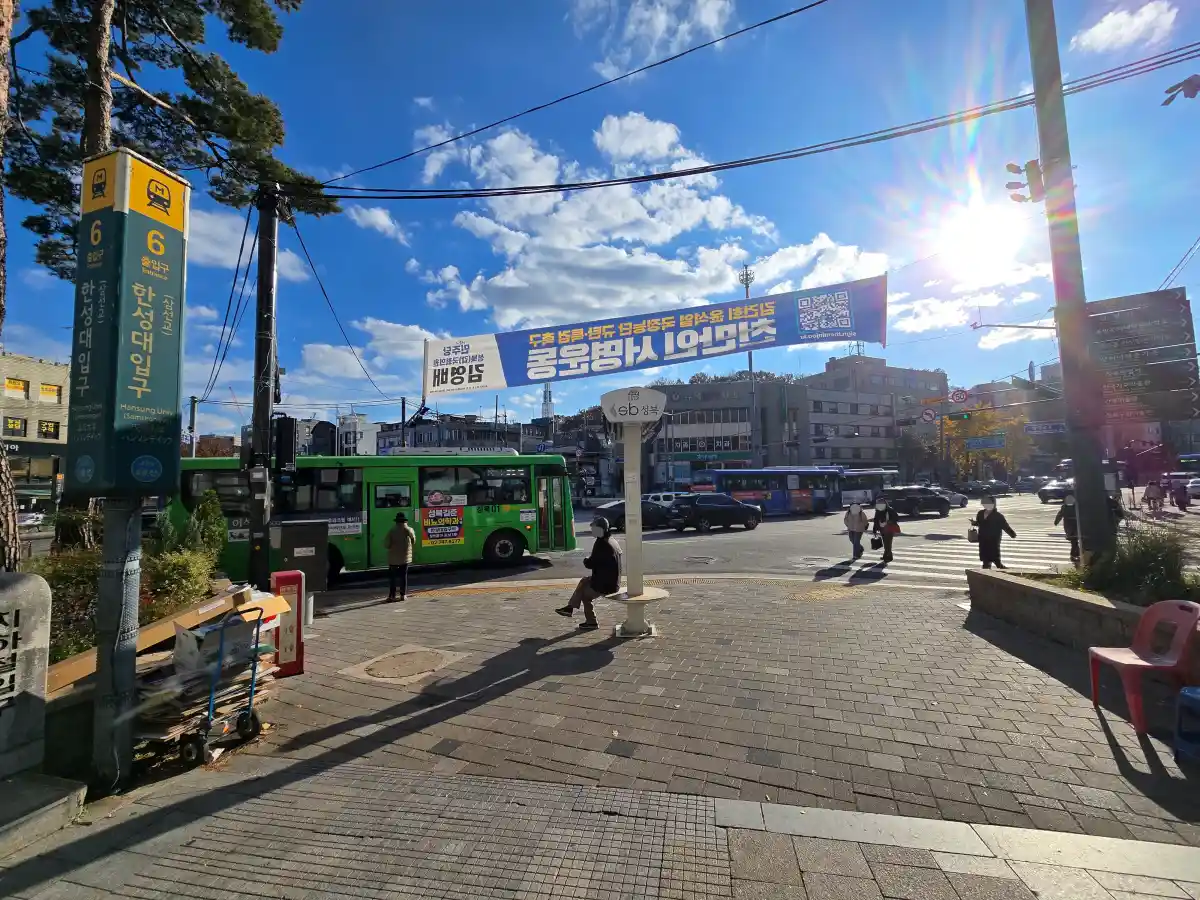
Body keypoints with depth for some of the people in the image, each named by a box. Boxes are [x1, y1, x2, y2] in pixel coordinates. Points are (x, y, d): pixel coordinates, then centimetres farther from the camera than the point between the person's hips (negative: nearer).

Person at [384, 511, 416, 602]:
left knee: (392, 577, 6)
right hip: (405, 557, 2)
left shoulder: (392, 530, -10)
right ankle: (403, 594, 11)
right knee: (404, 576, 11)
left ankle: (392, 596, 3)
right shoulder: (409, 530, -4)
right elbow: (414, 541, 9)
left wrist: (392, 547, 8)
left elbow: (386, 544, -10)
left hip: (393, 557, -2)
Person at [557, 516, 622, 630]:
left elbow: (591, 564, -18)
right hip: (613, 581, 9)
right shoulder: (613, 541, 8)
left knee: (585, 594, 14)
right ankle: (570, 608, 25)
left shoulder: (601, 543, -21)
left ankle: (591, 622, 25)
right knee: (584, 580, 22)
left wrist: (586, 561, 2)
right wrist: (590, 561, 9)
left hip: (606, 584, -9)